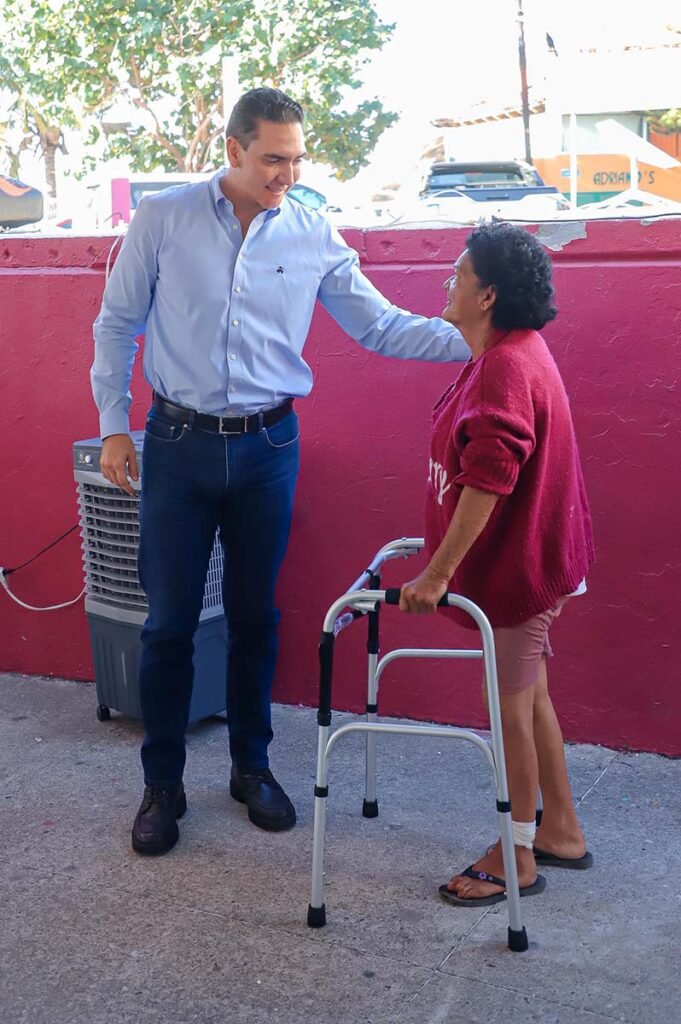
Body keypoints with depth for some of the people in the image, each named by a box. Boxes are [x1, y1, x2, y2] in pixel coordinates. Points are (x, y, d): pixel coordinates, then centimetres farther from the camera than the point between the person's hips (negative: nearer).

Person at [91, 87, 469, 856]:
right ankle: (162, 785, 19)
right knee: (168, 622, 4)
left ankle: (251, 768, 29)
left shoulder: (314, 237, 0)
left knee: (254, 617, 11)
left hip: (267, 447, 1)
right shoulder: (162, 219, -3)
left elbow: (382, 327, 2)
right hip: (178, 444, -1)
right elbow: (117, 324, 4)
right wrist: (113, 426, 0)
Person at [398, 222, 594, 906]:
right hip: (525, 555, 10)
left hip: (519, 563, -10)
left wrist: (439, 572, -28)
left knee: (513, 706, 2)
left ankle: (516, 859, 18)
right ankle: (561, 831, 34)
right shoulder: (511, 354, 10)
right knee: (528, 696, 19)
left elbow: (488, 483, -30)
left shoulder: (508, 368, -23)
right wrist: (443, 554, 26)